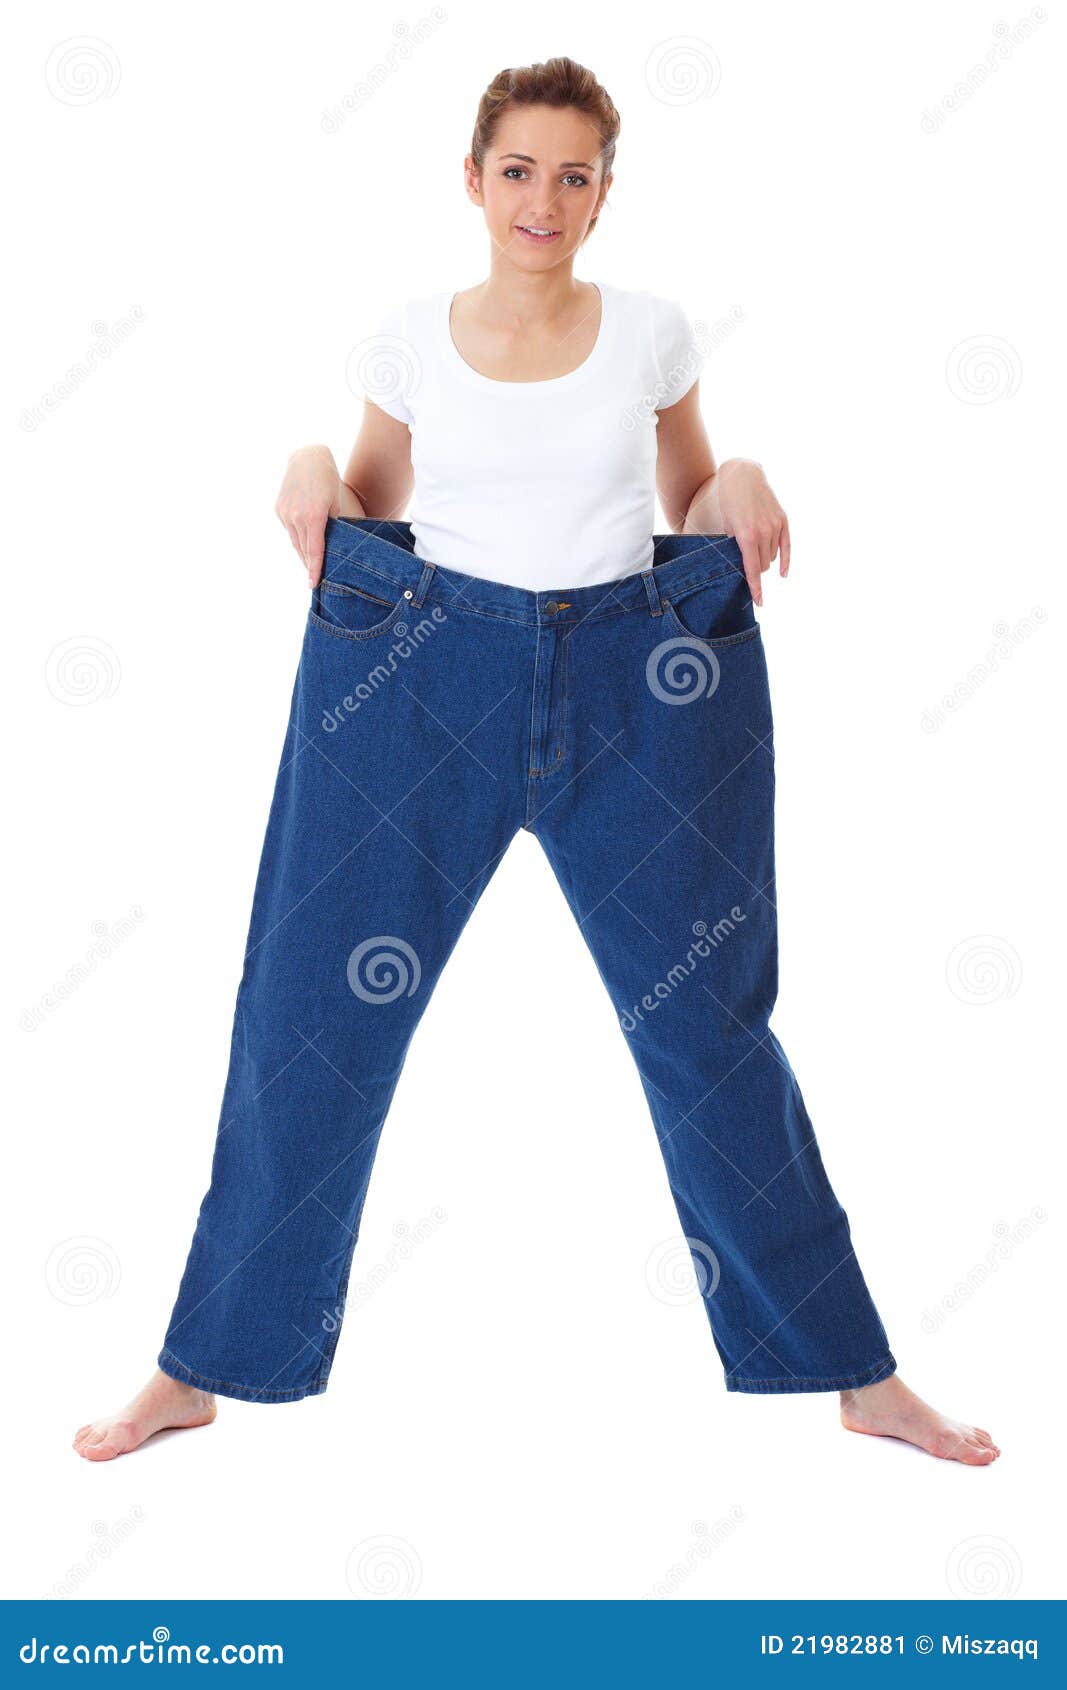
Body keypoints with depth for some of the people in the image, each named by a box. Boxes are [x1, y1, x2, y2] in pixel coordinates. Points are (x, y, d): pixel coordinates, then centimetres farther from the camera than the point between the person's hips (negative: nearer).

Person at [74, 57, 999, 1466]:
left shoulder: (653, 333, 5)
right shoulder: (411, 341, 5)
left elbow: (689, 504, 15)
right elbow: (376, 517, 14)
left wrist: (743, 486, -6)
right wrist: (314, 472, -7)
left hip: (635, 683, 0)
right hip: (428, 675, 0)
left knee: (710, 1019, 5)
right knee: (315, 1009, 0)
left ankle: (860, 1375, 20)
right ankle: (203, 1369, 17)